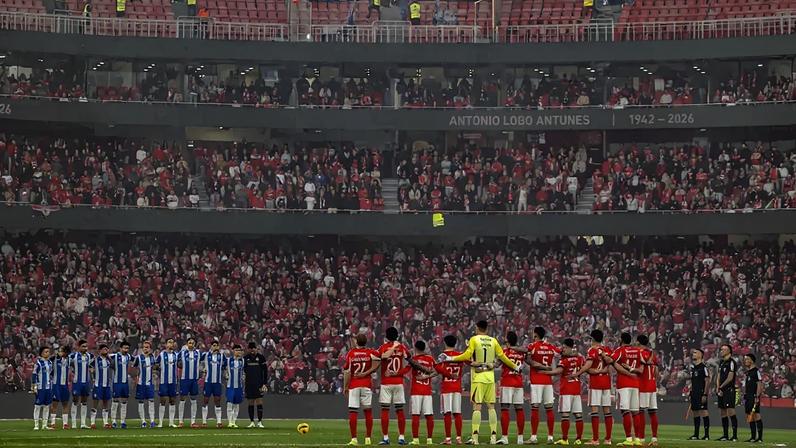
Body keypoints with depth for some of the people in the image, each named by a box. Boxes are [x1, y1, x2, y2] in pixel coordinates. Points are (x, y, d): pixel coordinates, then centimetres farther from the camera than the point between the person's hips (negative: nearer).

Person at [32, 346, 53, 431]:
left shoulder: (50, 363, 11)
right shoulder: (38, 363, -9)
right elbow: (34, 375, -9)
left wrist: (53, 385, 20)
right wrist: (33, 387, -12)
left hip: (49, 387, 7)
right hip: (40, 388, -7)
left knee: (47, 406, 8)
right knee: (38, 405, -3)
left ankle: (45, 425, 14)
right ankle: (36, 425, 0)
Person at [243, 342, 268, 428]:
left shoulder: (260, 357, -1)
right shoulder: (246, 358, 8)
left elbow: (265, 371, 1)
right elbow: (243, 370, 14)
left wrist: (264, 383, -5)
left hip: (258, 384, -3)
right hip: (249, 384, 3)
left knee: (259, 402, -7)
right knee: (251, 403, 5)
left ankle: (259, 422, -5)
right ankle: (252, 422, 10)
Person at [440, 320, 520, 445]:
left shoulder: (474, 340, -5)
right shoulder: (493, 341, 7)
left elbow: (467, 356, -13)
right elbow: (502, 357, 10)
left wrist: (450, 359, -8)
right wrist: (515, 367, 23)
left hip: (478, 377, -3)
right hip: (490, 377, 3)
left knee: (477, 407, -5)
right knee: (491, 406, 8)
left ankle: (475, 437, -11)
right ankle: (493, 436, 4)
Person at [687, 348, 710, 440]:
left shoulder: (704, 367, -9)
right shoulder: (693, 367, 16)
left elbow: (707, 381, -12)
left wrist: (705, 394, -17)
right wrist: (690, 393, 18)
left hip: (701, 393, -9)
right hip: (694, 394, 9)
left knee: (704, 412, -9)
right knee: (695, 413, 10)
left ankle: (707, 434, -7)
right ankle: (696, 434, 16)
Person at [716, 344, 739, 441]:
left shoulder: (731, 362, -9)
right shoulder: (721, 362, 18)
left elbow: (730, 378, -14)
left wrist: (721, 387, -8)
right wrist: (718, 388, 4)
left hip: (729, 390, -9)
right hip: (721, 392, 9)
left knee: (731, 413, -12)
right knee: (723, 414, 9)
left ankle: (735, 436, -12)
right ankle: (725, 436, 13)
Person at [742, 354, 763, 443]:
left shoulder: (756, 371, -7)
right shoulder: (747, 372, 19)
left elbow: (759, 385, -13)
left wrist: (757, 397, -19)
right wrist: (744, 397, 19)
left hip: (754, 397, -9)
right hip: (747, 397, 9)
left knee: (756, 416, -12)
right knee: (749, 417, 9)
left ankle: (760, 437, -13)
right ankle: (753, 437, 13)